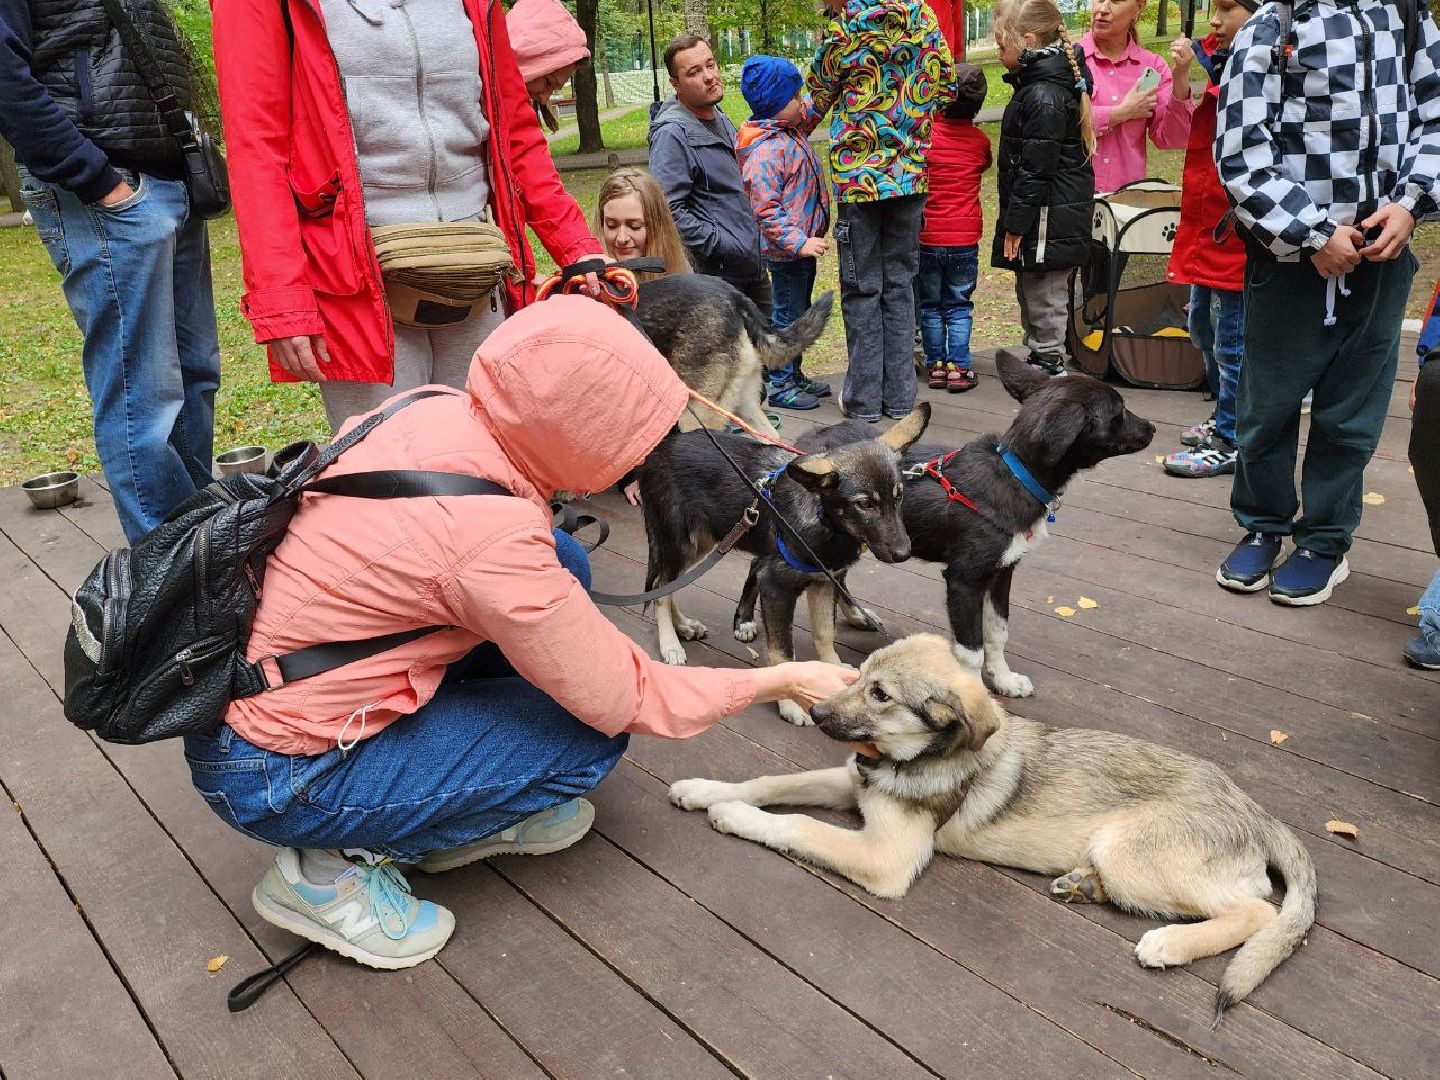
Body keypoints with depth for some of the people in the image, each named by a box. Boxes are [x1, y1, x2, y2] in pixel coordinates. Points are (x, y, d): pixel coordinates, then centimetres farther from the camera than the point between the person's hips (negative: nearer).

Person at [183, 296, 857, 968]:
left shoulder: (438, 409, -11)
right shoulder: (492, 537, -31)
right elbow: (625, 701, -18)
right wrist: (779, 682, -6)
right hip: (270, 775, -7)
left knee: (565, 564, 3)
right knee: (592, 734, -5)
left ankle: (479, 808, 15)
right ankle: (332, 868, 3)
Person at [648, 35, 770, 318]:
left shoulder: (720, 118, 12)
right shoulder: (673, 135, -18)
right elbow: (667, 210, -26)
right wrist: (722, 243, -23)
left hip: (753, 264, 9)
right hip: (715, 272, -9)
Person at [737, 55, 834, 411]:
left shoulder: (793, 129, 6)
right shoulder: (765, 151, -24)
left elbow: (814, 109, 27)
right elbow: (766, 209, -28)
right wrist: (798, 242, -31)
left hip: (804, 241, 10)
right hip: (785, 249, -10)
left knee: (799, 312, 18)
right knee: (788, 315, 0)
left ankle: (794, 374, 31)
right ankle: (779, 386, 11)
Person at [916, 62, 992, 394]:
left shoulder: (925, 133, -7)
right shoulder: (981, 141, 0)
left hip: (927, 238, -1)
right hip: (965, 239, 1)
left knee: (931, 306, 11)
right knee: (959, 307, 9)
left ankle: (935, 366, 13)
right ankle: (958, 368, 6)